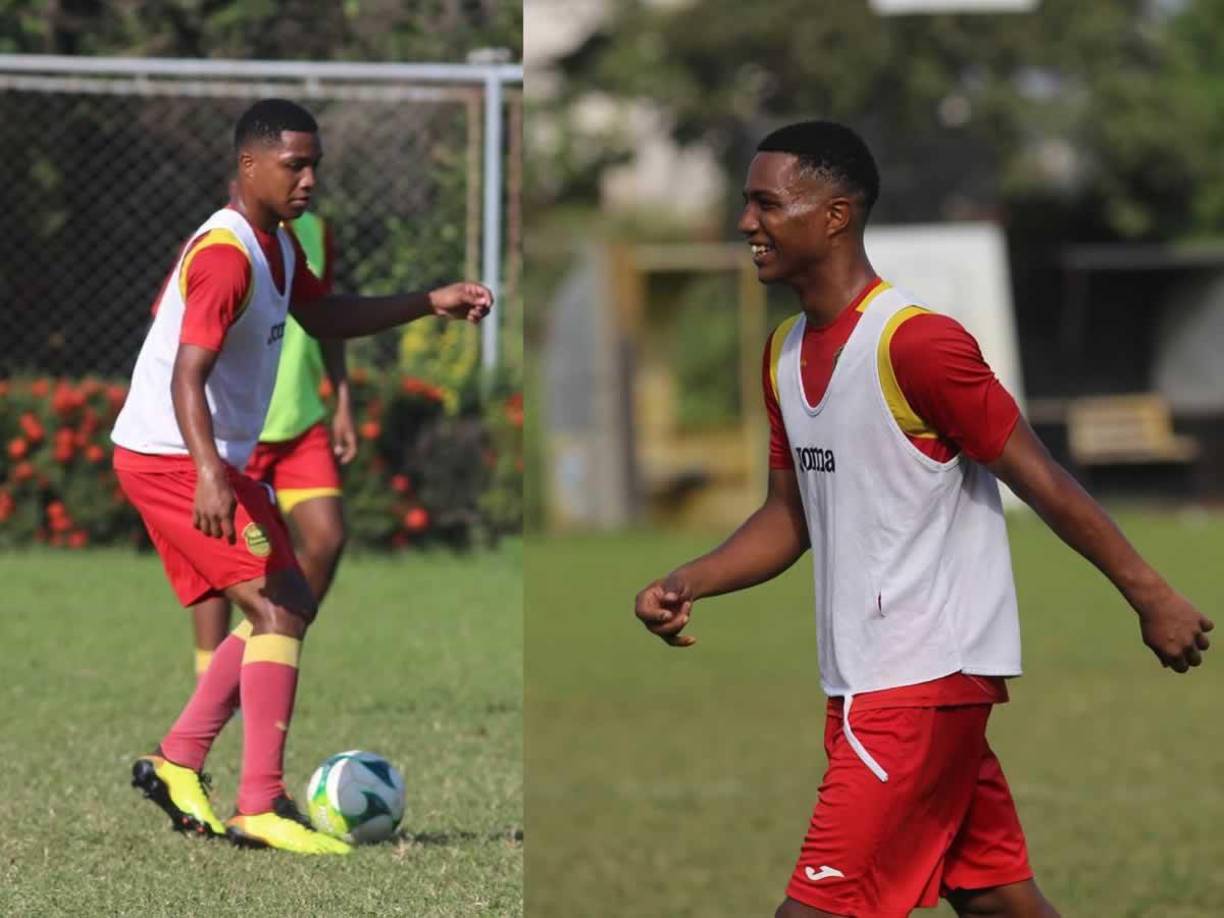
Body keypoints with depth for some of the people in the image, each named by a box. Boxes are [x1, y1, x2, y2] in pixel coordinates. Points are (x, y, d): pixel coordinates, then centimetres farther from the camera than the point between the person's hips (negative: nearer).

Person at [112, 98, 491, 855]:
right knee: (279, 608, -17)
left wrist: (433, 303, 19)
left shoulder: (277, 245, 11)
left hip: (210, 460, 11)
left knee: (288, 607, 15)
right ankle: (262, 806, -21)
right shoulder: (227, 257, -21)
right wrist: (209, 475, -44)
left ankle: (177, 762, 16)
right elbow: (187, 375, -31)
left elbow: (323, 315, 28)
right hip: (175, 458, -11)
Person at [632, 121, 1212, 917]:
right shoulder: (785, 354, 10)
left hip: (926, 677, -9)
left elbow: (1042, 482, -15)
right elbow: (791, 516, 17)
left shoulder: (917, 343, -17)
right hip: (864, 674, 9)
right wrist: (687, 584, 2)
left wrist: (1153, 598, -11)